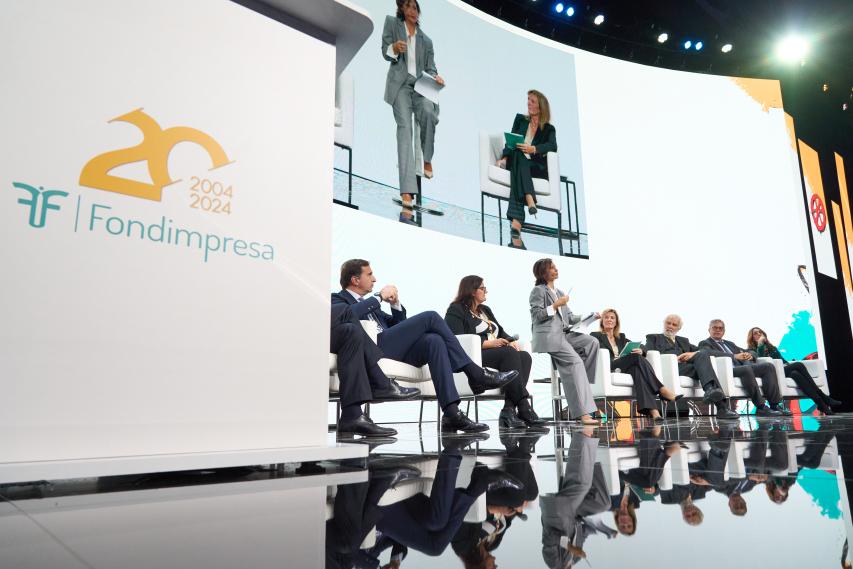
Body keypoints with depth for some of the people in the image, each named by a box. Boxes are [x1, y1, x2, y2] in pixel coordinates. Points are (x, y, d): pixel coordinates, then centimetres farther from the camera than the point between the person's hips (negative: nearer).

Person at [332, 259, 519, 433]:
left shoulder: (369, 302, 33)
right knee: (430, 317, -15)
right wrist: (379, 297, -6)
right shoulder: (337, 299, 10)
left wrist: (395, 304, 12)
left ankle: (452, 413, -31)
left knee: (434, 340, -22)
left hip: (395, 350, 7)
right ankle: (475, 374, -11)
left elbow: (398, 326, 30)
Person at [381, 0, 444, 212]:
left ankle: (427, 159, -6)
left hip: (420, 84, 2)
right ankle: (407, 188, -32)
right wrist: (394, 48, -16)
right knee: (404, 127, -21)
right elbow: (385, 53, 7)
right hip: (399, 83, -2)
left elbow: (430, 67, 15)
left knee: (428, 111, -31)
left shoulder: (426, 40, 19)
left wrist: (436, 77, -9)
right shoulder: (391, 22, 13)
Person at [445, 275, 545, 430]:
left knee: (525, 356, -20)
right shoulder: (456, 311, 2)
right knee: (509, 352, -31)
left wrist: (511, 341, 0)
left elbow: (501, 331, 23)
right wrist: (488, 343, -16)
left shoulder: (485, 310, 29)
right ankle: (524, 408, -34)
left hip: (497, 353, 8)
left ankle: (509, 409, -31)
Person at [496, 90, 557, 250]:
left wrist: (533, 149, -24)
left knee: (518, 169, -35)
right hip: (517, 162, 1)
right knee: (517, 153, -35)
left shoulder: (549, 129, 14)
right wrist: (504, 158, -7)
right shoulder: (520, 119, 22)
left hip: (536, 167, -1)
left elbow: (552, 146, -6)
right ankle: (529, 200, -55)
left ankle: (516, 223, -51)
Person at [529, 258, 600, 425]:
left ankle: (579, 379, -10)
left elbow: (569, 317, 18)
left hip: (563, 334, 8)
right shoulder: (538, 290, 1)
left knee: (592, 342, -13)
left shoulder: (559, 292, 24)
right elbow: (536, 315, -9)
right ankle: (582, 411, -26)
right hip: (548, 336, -8)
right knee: (575, 361, -23)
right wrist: (555, 305, -12)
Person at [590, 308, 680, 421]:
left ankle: (653, 411, -50)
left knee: (637, 369, -34)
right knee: (636, 357, -28)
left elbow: (639, 346, 19)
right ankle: (662, 390, -36)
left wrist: (640, 350, -8)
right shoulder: (596, 336, 16)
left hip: (625, 369, 4)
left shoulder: (621, 337, 31)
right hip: (609, 368, -4)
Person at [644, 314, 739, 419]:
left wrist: (694, 354, -2)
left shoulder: (683, 340, 36)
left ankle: (710, 389, -46)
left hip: (687, 366, 4)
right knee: (703, 366, -28)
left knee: (703, 354, -27)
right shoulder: (653, 338, 24)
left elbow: (704, 350, 22)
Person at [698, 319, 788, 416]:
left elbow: (748, 352, 27)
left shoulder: (729, 343, 33)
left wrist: (750, 355, 1)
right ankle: (761, 407, -32)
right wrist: (734, 356, -21)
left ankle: (775, 405, -18)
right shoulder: (705, 343, 10)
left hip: (742, 367, 7)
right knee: (746, 369, -35)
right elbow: (710, 353, -13)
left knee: (768, 366, -14)